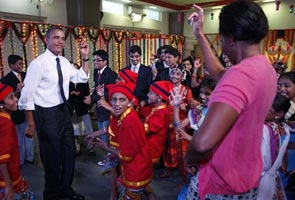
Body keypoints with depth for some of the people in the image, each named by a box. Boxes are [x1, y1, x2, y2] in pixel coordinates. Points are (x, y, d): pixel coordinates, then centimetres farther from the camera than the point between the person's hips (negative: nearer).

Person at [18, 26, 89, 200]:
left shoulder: (64, 62, 3)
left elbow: (82, 78, 10)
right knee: (52, 156, 9)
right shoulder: (38, 63, -18)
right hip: (47, 114, -7)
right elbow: (27, 96, -17)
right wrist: (31, 123, -14)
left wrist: (85, 58, -3)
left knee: (70, 152, 19)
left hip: (64, 110, 8)